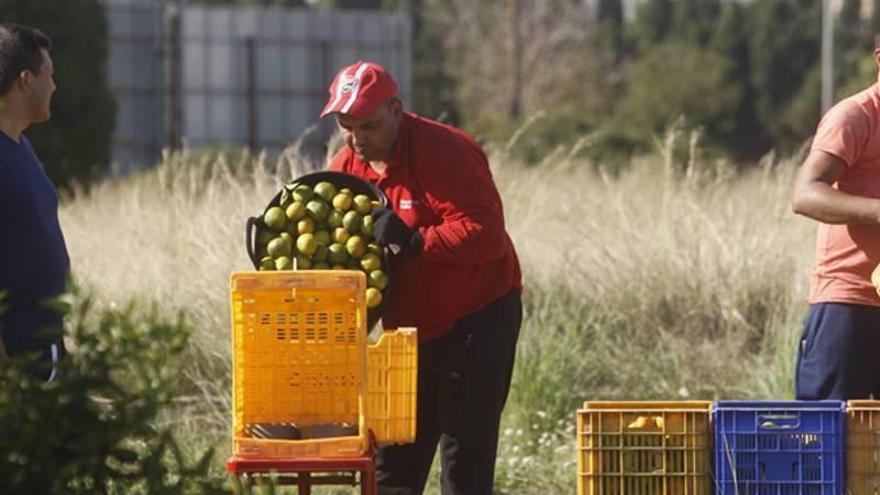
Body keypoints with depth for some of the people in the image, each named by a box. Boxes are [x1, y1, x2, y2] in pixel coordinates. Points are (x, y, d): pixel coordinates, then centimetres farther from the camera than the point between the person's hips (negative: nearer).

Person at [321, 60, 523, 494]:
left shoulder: (444, 152, -19)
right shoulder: (346, 166, 3)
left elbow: (486, 234, -29)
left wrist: (412, 240, -33)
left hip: (477, 320, -7)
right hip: (408, 326, 7)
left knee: (465, 460, -6)